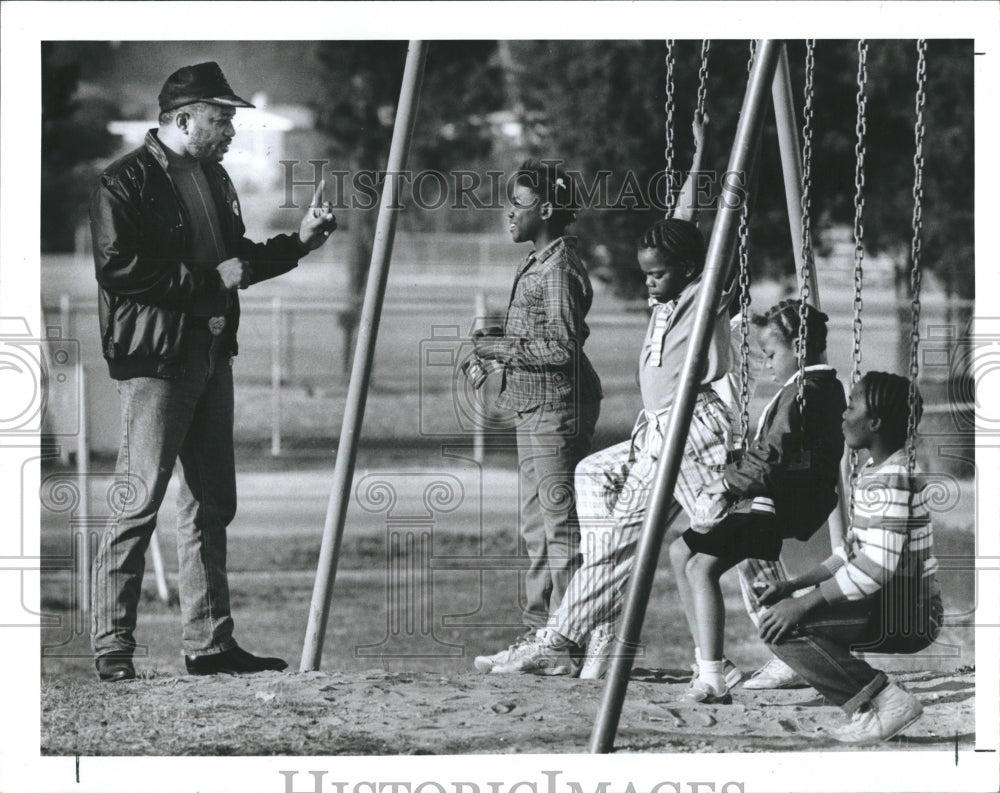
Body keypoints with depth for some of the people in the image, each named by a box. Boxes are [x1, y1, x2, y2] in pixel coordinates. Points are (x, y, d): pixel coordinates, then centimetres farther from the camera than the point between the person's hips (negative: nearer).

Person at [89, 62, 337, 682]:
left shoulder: (213, 178, 18)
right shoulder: (126, 183, -10)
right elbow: (117, 269, -19)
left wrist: (298, 243, 13)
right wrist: (208, 280, -17)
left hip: (211, 355, 9)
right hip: (156, 358, -9)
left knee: (212, 503, 10)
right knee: (141, 502, -8)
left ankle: (210, 642, 15)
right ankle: (113, 647, -3)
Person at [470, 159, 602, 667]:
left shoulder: (560, 267, -15)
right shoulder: (538, 263, 16)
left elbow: (562, 347, -20)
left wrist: (501, 348, -15)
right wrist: (497, 348, 12)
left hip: (557, 407, -11)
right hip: (535, 410, 11)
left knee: (561, 526, -9)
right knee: (536, 529, 12)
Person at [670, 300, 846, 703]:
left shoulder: (804, 393, -14)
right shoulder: (819, 388, 18)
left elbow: (771, 458, -22)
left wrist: (724, 483, -10)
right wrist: (728, 484, 10)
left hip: (785, 512, -11)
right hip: (774, 504, 11)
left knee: (701, 566, -20)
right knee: (681, 550, 10)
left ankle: (713, 680, -23)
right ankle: (707, 662, 9)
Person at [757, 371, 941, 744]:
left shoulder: (893, 478, -19)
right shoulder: (871, 472, 14)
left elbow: (879, 566, -25)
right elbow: (852, 550, 20)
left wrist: (802, 604, -23)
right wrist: (794, 585, 9)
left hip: (908, 615, -10)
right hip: (886, 605, 10)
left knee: (782, 627, -19)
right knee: (774, 612, 10)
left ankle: (884, 699, -14)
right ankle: (869, 707, 7)